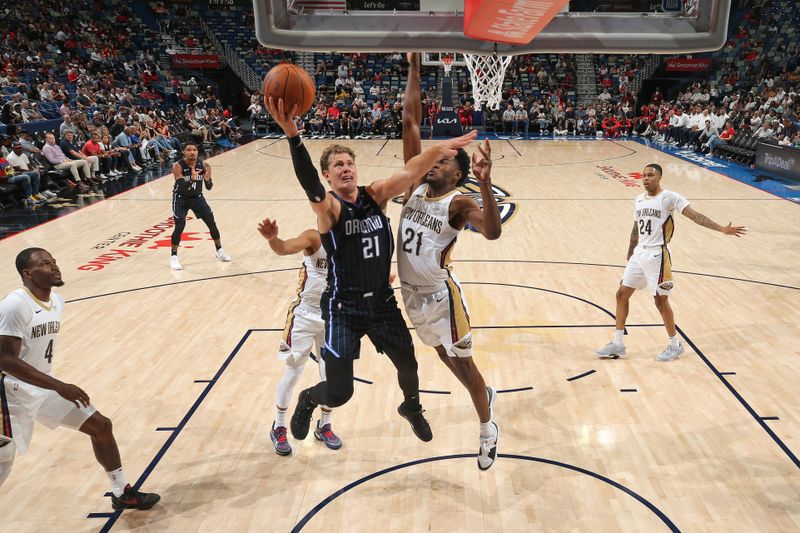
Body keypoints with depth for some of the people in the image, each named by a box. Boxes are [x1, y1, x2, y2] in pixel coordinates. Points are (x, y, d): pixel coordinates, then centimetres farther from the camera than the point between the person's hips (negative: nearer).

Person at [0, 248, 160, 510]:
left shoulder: (57, 301, 4)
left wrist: (55, 386, 20)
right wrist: (59, 387, -30)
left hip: (45, 387, 8)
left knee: (101, 425, 7)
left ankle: (122, 493, 22)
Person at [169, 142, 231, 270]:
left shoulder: (204, 166, -15)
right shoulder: (178, 166, -24)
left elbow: (209, 187, -11)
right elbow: (181, 186, -33)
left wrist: (207, 179, -33)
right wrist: (192, 179, -50)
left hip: (197, 197, 4)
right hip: (181, 198, -3)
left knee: (212, 223, 3)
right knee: (179, 227, -13)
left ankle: (219, 251, 23)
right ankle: (173, 257, 2)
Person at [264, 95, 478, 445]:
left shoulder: (375, 195, -1)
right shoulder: (328, 206, -15)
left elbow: (408, 172, -16)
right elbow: (308, 182, -36)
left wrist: (437, 150, -31)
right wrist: (292, 135, -52)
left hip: (382, 301, 4)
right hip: (343, 309, -4)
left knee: (408, 365, 19)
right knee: (339, 393, -3)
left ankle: (412, 408, 54)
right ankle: (308, 400, 34)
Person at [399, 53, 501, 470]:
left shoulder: (459, 202, -17)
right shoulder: (417, 184, -3)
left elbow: (492, 232, -38)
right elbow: (410, 122, -5)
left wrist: (485, 182, -48)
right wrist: (413, 68, -9)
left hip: (440, 294, -7)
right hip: (411, 292, 7)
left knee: (462, 361, 8)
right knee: (441, 352, 25)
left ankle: (488, 430, 29)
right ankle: (484, 392, 51)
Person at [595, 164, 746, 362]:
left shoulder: (669, 197, -11)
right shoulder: (639, 200, 10)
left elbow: (694, 215, -19)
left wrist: (722, 229, -29)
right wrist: (629, 255, 23)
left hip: (657, 255, -7)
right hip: (639, 253, 7)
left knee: (661, 301, -1)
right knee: (622, 294, 6)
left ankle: (675, 345, 20)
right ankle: (617, 345, 16)